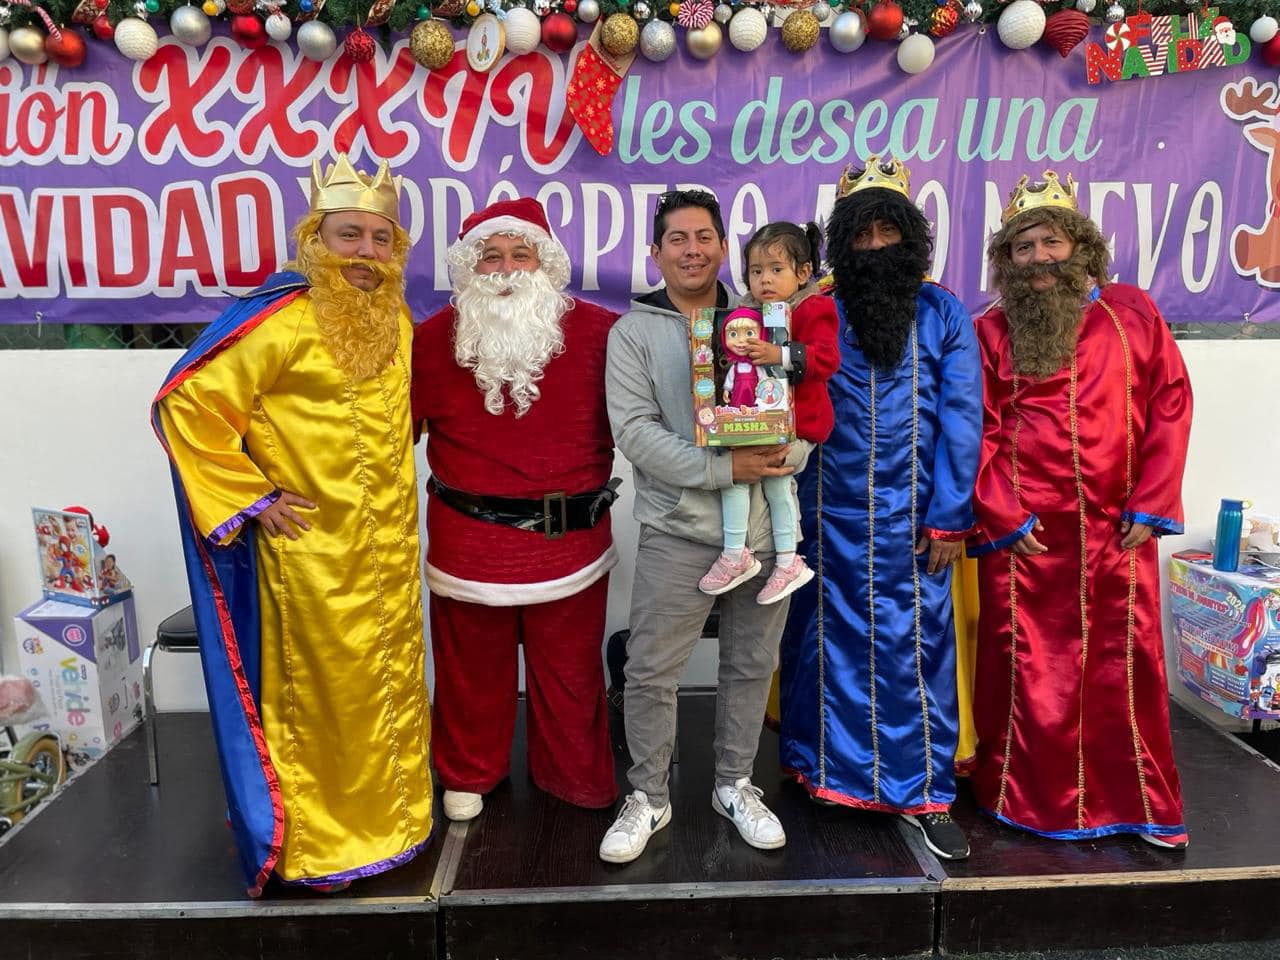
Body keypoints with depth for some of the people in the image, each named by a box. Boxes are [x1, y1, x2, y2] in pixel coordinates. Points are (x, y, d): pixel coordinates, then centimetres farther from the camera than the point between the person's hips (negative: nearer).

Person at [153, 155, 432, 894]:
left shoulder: (398, 321, 6)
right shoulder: (282, 322, -15)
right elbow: (186, 404, -16)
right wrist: (251, 499, -14)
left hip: (391, 550, 6)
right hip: (313, 552, -6)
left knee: (391, 686, 17)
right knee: (320, 697, 7)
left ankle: (390, 818, 37)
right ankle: (317, 844, 27)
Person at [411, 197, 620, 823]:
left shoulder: (599, 332, -3)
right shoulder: (433, 339, 1)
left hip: (570, 542, 0)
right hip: (468, 541, 1)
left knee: (570, 672, 15)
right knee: (472, 670, 16)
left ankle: (577, 778, 39)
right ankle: (468, 775, 42)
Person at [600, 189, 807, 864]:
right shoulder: (634, 332, 1)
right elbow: (634, 430, -10)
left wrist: (789, 452, -15)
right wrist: (723, 468, -18)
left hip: (765, 529, 3)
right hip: (679, 530, -3)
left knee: (751, 665, 14)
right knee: (651, 672, 2)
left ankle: (735, 785, 34)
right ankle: (648, 796, 24)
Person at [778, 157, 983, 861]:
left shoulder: (943, 314, 3)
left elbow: (961, 419, 0)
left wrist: (949, 517, -5)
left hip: (914, 519, 0)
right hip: (829, 518, 1)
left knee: (917, 648, 4)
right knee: (829, 641, 11)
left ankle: (926, 794, 19)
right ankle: (825, 767, 30)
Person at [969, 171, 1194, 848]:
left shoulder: (1132, 314, 6)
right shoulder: (991, 330, 3)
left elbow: (1170, 405, 3)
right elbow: (977, 429, 0)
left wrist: (1150, 506, -4)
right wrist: (1002, 515, -8)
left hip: (1117, 530, 1)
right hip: (1023, 532, -1)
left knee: (1125, 664, 8)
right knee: (1028, 668, 7)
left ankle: (1136, 804, 24)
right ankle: (1027, 800, 22)